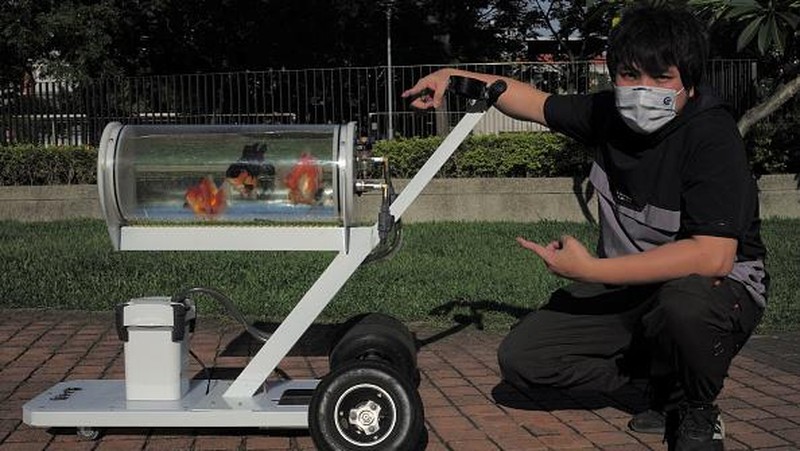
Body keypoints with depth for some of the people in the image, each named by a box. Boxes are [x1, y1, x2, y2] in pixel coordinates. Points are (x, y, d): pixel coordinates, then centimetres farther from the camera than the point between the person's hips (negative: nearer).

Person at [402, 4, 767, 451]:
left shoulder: (711, 135, -25)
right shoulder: (608, 113, -5)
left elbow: (713, 256, -34)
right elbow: (534, 100, 15)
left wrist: (591, 270, -33)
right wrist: (455, 75, 8)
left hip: (720, 285, -6)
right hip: (629, 283, 6)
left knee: (684, 305, -43)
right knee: (520, 358, -7)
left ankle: (694, 412, -9)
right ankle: (665, 369, 7)